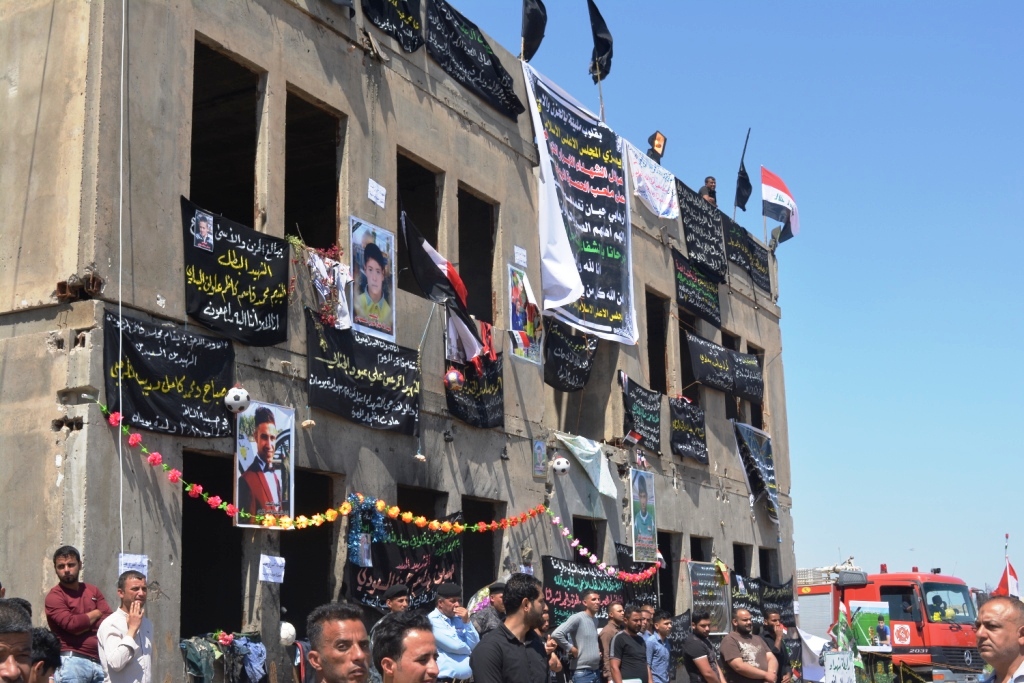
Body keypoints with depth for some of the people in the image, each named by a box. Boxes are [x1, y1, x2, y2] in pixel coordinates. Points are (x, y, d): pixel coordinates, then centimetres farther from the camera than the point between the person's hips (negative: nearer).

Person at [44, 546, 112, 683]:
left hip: (99, 661, 5)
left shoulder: (93, 591, 17)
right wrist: (96, 613, 2)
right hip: (71, 661, -5)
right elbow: (71, 624, -15)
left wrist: (82, 624, -9)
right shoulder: (54, 596, 0)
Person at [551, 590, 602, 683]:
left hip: (597, 671, 8)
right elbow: (556, 634, -23)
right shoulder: (577, 618, -12)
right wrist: (572, 649, -15)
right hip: (583, 672, -8)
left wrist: (598, 649, 11)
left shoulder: (595, 620, 12)